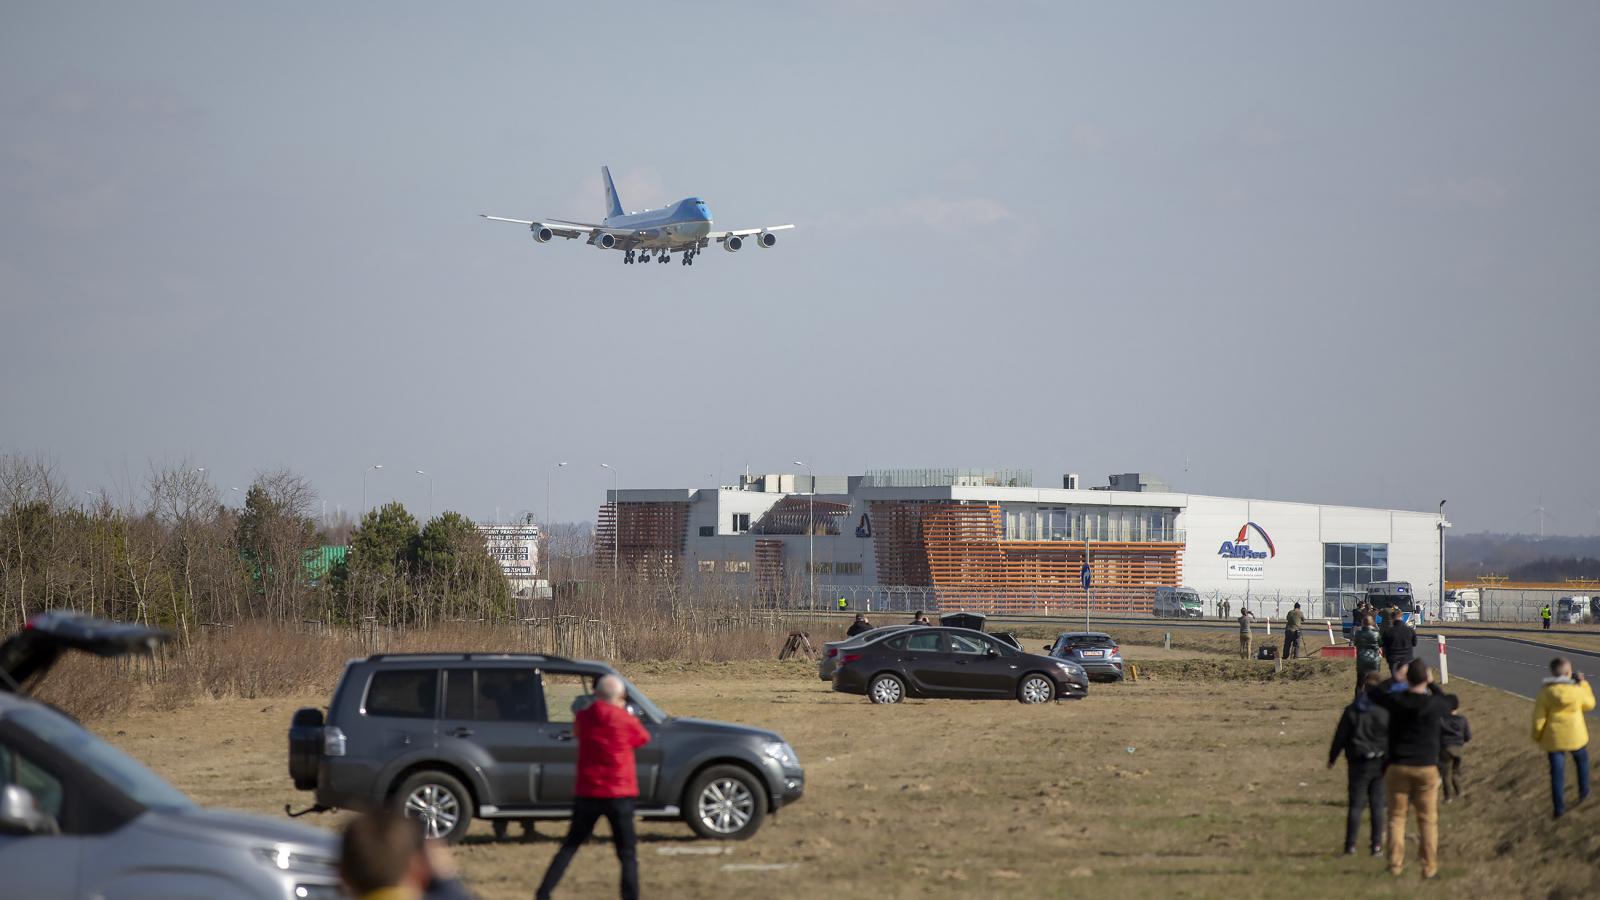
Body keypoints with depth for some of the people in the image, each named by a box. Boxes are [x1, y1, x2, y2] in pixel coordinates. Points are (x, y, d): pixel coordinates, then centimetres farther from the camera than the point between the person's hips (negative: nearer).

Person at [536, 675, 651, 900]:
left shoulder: (584, 717, -1)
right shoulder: (626, 720, -9)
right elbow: (643, 739, 10)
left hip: (587, 793, 3)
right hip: (619, 794, -3)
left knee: (570, 846, 12)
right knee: (627, 853, 5)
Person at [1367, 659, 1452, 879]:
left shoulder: (1396, 701, -8)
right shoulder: (1434, 704, -9)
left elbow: (1372, 692, 11)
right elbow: (1447, 708, 16)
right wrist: (1432, 687, 25)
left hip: (1398, 767, 1)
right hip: (1427, 768, -1)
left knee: (1397, 817, 10)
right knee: (1428, 820, 5)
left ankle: (1395, 864, 8)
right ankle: (1429, 867, 4)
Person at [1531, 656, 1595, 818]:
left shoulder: (1545, 692, -15)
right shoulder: (1577, 690, -15)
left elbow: (1539, 718, -12)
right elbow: (1589, 704, 6)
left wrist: (1537, 737, 5)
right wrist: (1583, 683, 12)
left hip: (1553, 738, 0)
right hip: (1575, 736, 0)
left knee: (1557, 772, 8)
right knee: (1582, 760, 30)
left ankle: (1559, 808, 10)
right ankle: (1583, 792, 40)